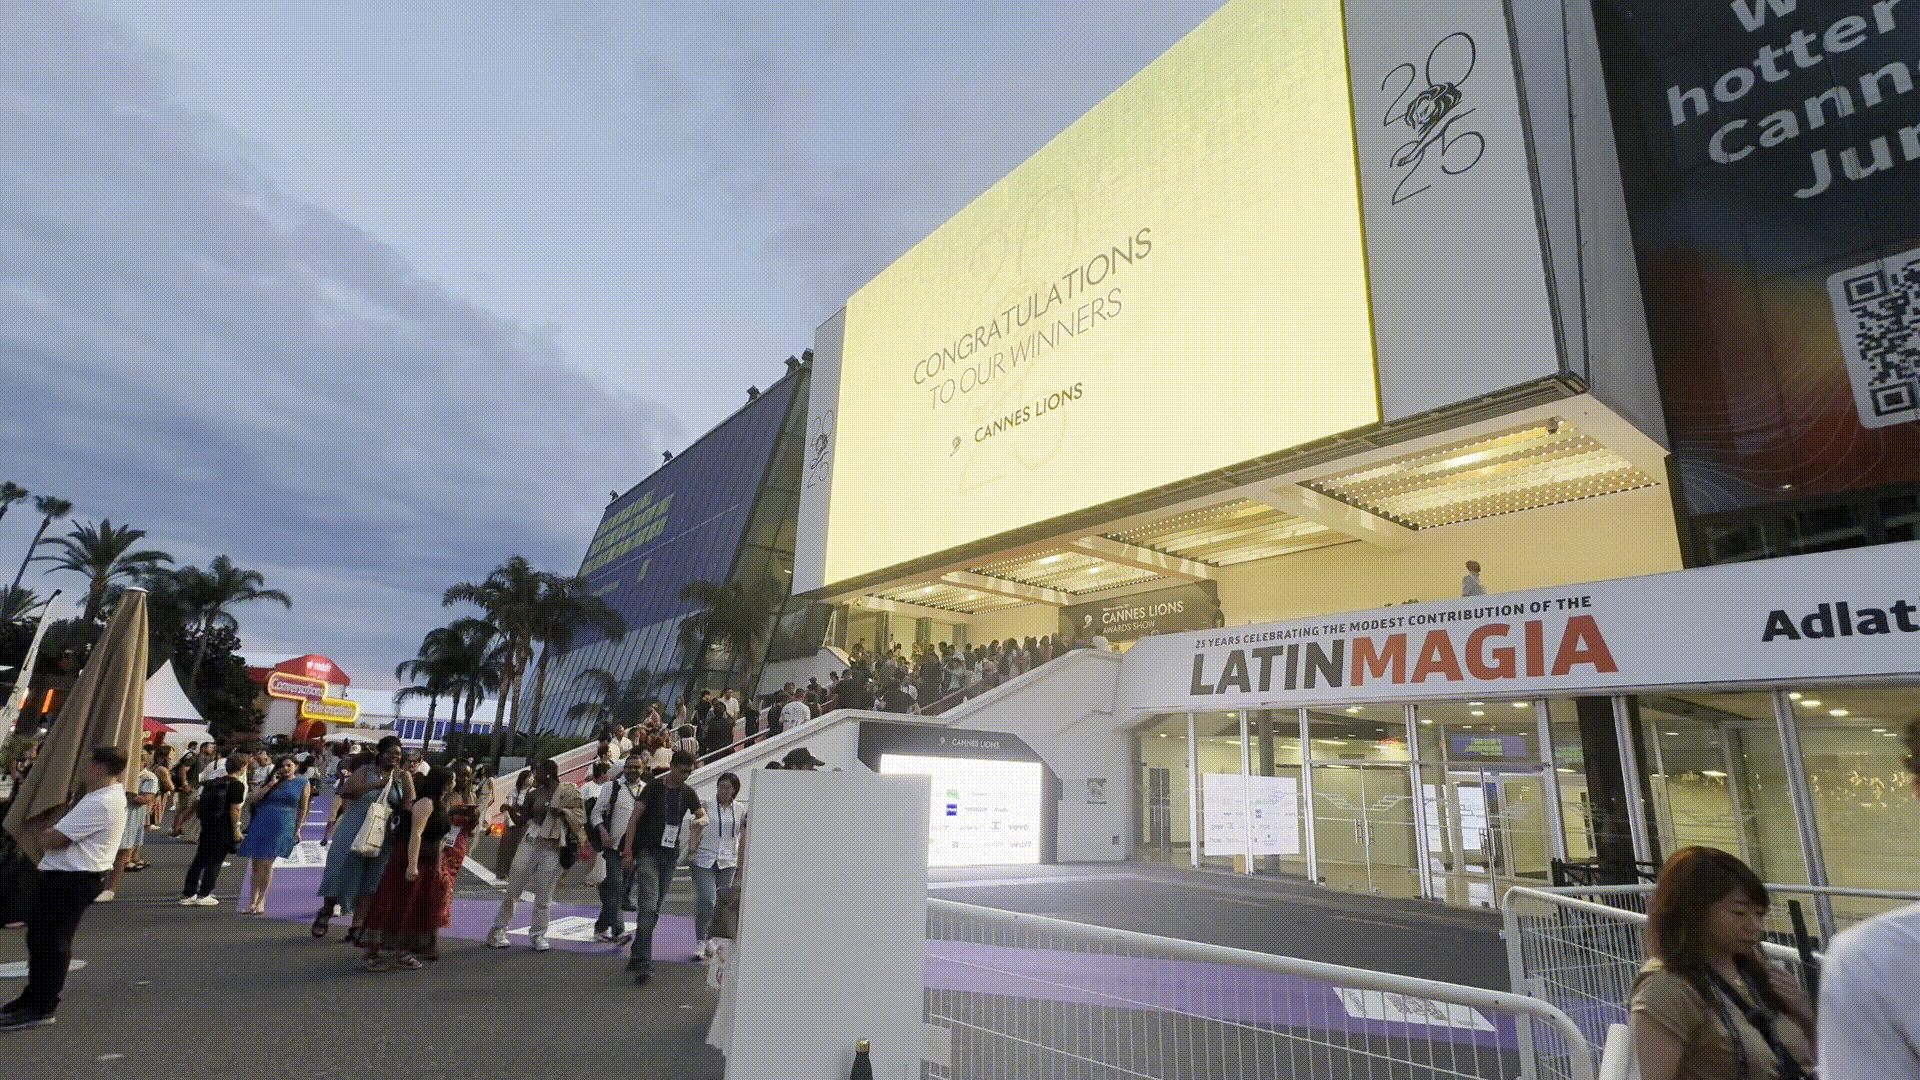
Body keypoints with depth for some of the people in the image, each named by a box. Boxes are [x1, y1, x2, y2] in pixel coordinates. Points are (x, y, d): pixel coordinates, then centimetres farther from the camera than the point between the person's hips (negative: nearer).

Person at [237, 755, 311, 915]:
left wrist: (297, 829, 7)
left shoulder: (303, 783, 5)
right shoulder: (268, 783, 12)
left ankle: (261, 902, 3)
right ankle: (252, 902, 15)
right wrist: (270, 785, -7)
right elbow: (250, 800, 0)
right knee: (256, 865, 5)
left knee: (266, 864, -9)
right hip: (259, 826, 3)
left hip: (283, 827, -3)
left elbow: (302, 809, 9)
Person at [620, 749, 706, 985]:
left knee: (655, 908, 10)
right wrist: (628, 851, -11)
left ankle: (636, 955, 25)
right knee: (648, 905, -15)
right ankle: (643, 963, -15)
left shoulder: (687, 793, 8)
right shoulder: (653, 788, -6)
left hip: (670, 855, 5)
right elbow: (634, 818, -5)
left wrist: (700, 821, -17)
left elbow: (704, 816, 8)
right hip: (647, 852, -5)